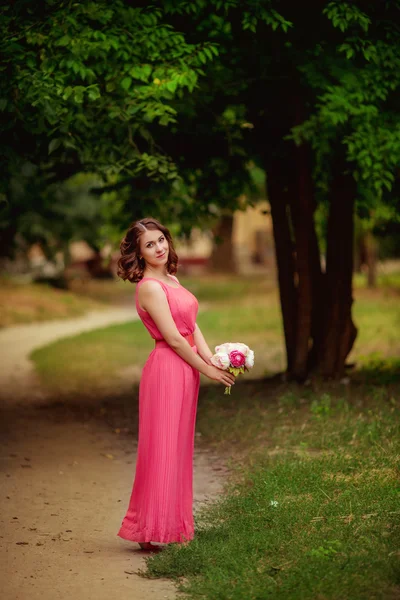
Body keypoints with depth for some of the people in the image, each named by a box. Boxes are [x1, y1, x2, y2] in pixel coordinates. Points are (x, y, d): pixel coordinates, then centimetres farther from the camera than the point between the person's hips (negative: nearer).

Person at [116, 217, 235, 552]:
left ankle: (173, 522, 21)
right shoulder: (150, 287, -14)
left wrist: (214, 359, -4)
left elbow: (192, 327, 10)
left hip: (186, 371, 9)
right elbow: (173, 338, -16)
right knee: (161, 450, -4)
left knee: (179, 449, 13)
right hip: (166, 370, -9)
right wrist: (208, 370, -10)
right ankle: (151, 531, 3)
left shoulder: (172, 280, 14)